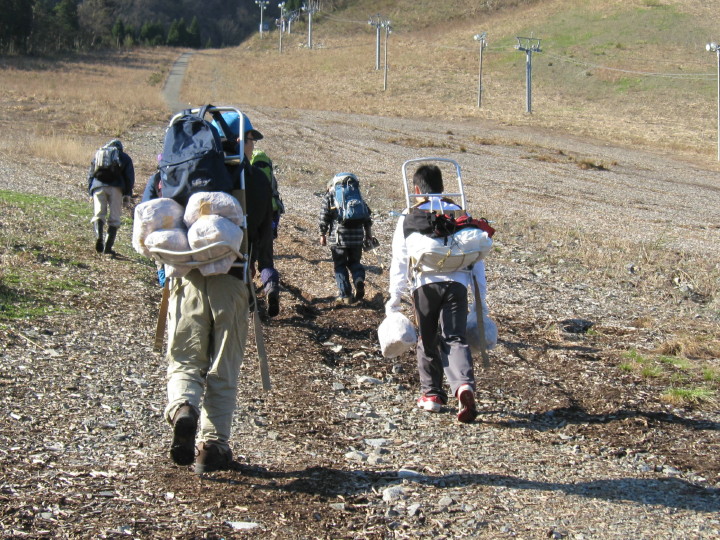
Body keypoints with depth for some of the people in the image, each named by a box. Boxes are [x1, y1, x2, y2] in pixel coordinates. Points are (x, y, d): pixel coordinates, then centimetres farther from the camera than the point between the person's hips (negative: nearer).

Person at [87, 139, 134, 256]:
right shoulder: (125, 158, 22)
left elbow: (90, 174, 22)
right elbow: (129, 176, 12)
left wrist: (90, 191, 22)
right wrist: (127, 193, 8)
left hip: (98, 186, 1)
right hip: (116, 187, -1)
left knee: (99, 214, 3)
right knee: (114, 218, 3)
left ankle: (99, 236, -26)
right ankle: (108, 247, -4)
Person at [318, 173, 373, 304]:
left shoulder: (329, 196, 6)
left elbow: (324, 218, 1)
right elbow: (367, 218, 14)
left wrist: (322, 235, 10)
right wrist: (368, 236, 20)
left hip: (338, 237, -3)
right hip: (357, 237, 3)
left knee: (340, 266, 8)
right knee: (354, 262, 19)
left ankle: (345, 295, 5)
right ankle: (359, 279, -10)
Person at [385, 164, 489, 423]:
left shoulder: (410, 216, 8)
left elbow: (399, 259, 6)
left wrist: (394, 298, 9)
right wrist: (481, 298, 18)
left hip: (425, 283, -1)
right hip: (457, 283, 1)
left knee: (427, 341, 14)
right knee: (455, 338, -3)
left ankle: (431, 393, 21)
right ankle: (465, 386, -27)